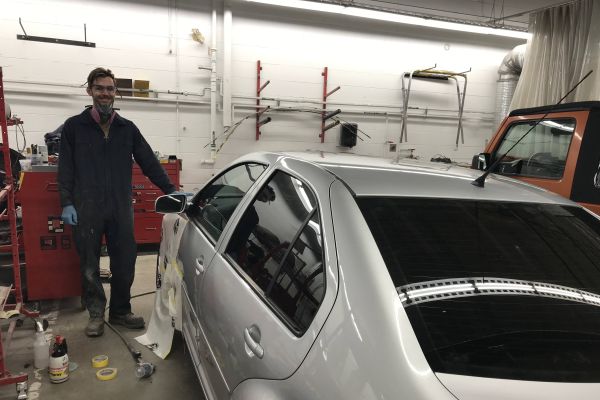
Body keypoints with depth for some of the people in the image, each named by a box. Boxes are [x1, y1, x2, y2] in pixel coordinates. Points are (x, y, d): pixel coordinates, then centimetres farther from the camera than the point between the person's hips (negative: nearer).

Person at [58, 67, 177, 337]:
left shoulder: (127, 128, 10)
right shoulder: (74, 126, 4)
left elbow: (149, 162, 7)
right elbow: (65, 168, 2)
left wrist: (170, 190, -1)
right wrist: (67, 203, -8)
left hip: (121, 208, 2)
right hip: (86, 209, -2)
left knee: (125, 263, 7)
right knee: (89, 266, 7)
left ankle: (120, 311, 24)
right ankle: (96, 314, 23)